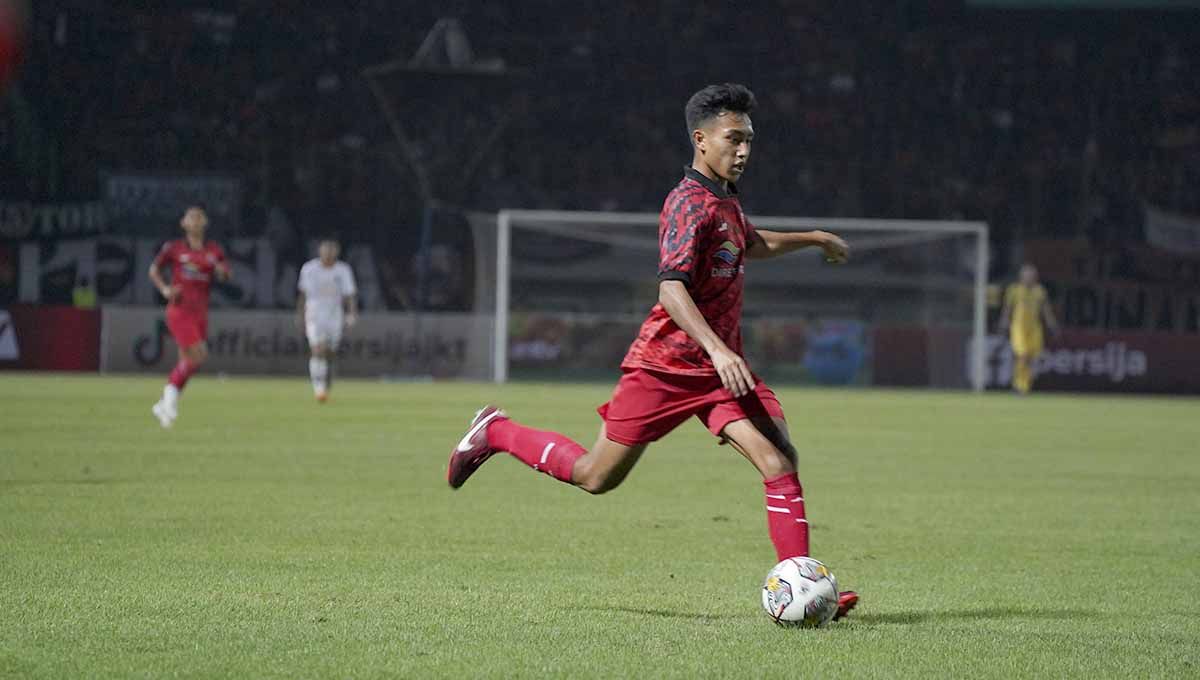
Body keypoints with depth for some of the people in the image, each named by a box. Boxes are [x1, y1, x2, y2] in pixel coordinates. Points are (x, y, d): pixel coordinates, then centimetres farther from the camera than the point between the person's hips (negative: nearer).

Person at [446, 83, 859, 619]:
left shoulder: (724, 198, 12)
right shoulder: (690, 204, -17)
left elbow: (751, 244, 37)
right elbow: (672, 288, -29)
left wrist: (814, 239, 38)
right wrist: (717, 350, -39)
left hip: (721, 366, 8)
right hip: (666, 363, -7)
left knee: (779, 459, -13)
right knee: (596, 476, 4)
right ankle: (495, 433, 28)